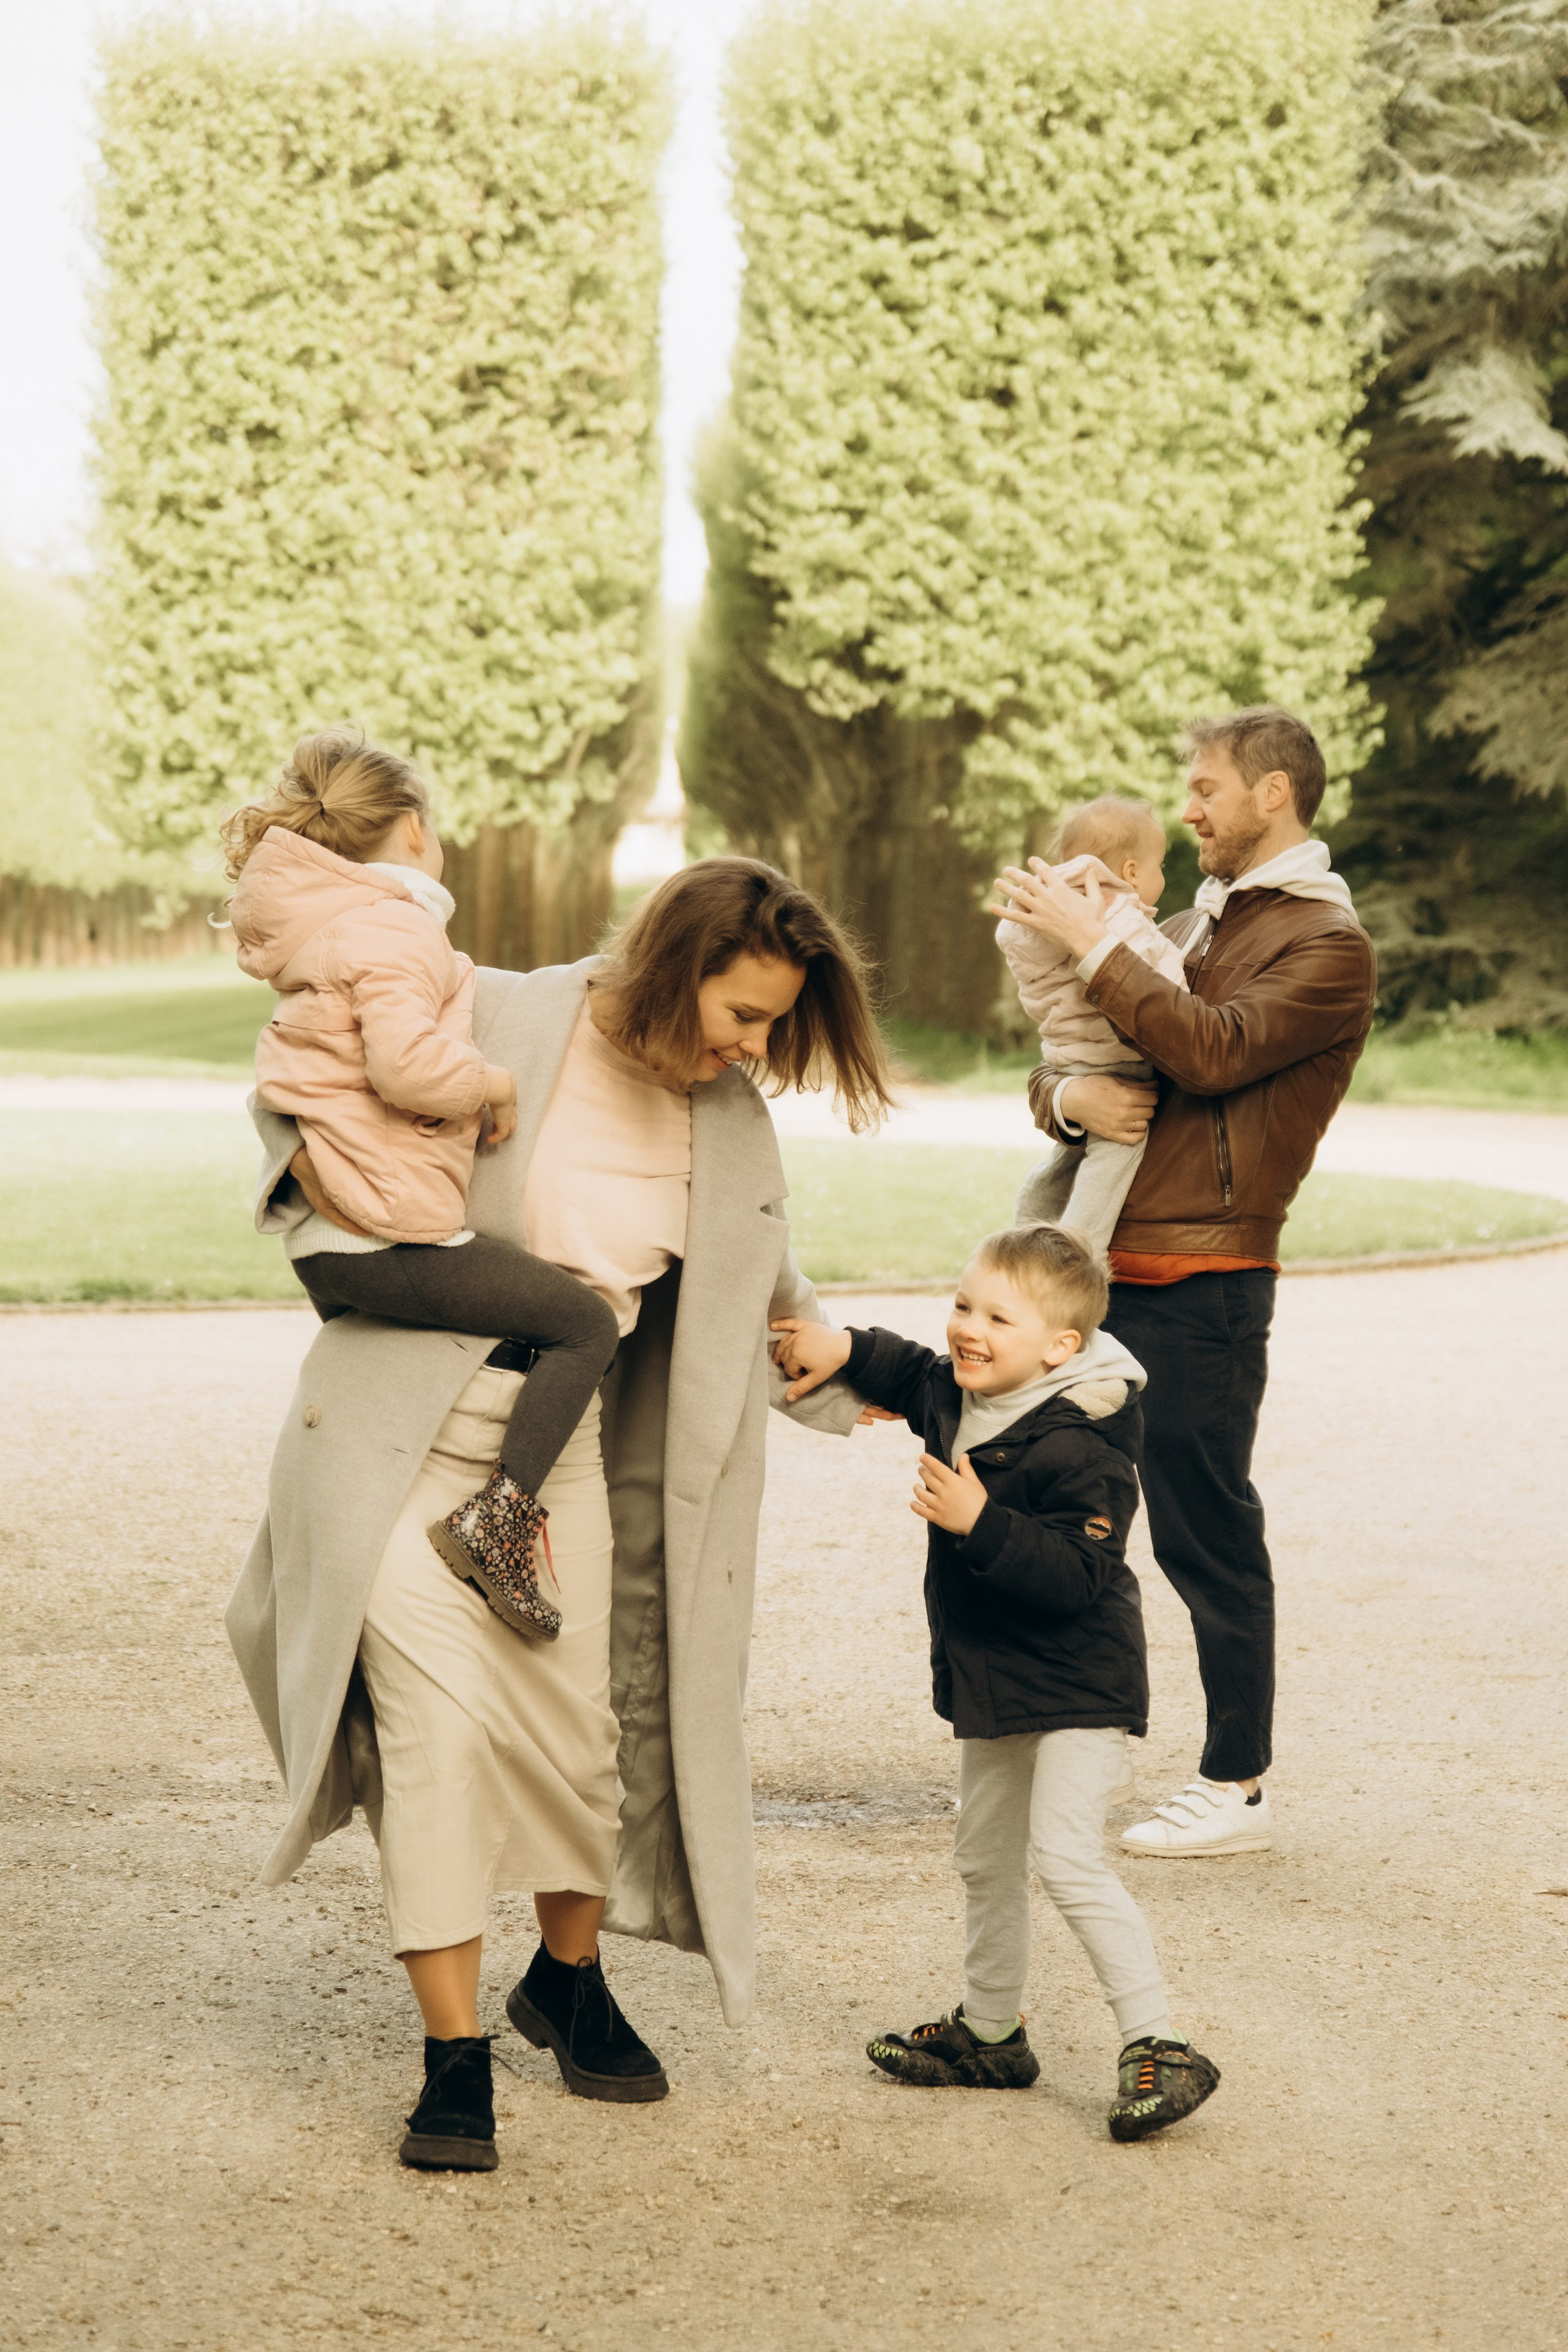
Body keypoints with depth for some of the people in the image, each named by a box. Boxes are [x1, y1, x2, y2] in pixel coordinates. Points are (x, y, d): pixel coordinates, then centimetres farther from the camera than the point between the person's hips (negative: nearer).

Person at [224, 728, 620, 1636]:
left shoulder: (326, 928, 19)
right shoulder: (392, 930, -13)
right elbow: (408, 1065, -26)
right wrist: (495, 1084, -9)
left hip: (323, 1242, 10)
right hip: (393, 1235, -10)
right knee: (586, 1323, -2)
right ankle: (499, 1512, -12)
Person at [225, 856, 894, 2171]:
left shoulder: (734, 1118, 2)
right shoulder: (493, 1024, -13)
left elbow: (768, 1288, 20)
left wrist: (836, 1374, 8)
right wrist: (324, 1176, -17)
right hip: (402, 1442, -4)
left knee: (581, 1730, 5)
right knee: (440, 1725, -13)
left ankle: (569, 1978, 33)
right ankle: (455, 2056, -4)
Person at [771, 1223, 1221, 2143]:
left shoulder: (1079, 1449, -26)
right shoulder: (958, 1397, 1)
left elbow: (1078, 1575, -32)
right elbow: (912, 1373, 25)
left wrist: (980, 1523, -36)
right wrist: (845, 1349, 11)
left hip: (1077, 1688, -10)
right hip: (992, 1682, 10)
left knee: (1066, 1853, -19)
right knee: (987, 1859, 19)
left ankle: (1159, 2045, -15)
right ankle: (991, 2032, 35)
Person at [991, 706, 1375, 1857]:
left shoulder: (1329, 947, -4)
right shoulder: (1189, 929, 21)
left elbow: (1212, 1051, -20)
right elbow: (1053, 1069, 19)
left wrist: (1091, 942, -14)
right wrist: (1068, 1096, -6)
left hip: (1202, 1285, -8)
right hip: (1106, 1267, 8)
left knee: (1206, 1535, -2)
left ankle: (1239, 1785, 9)